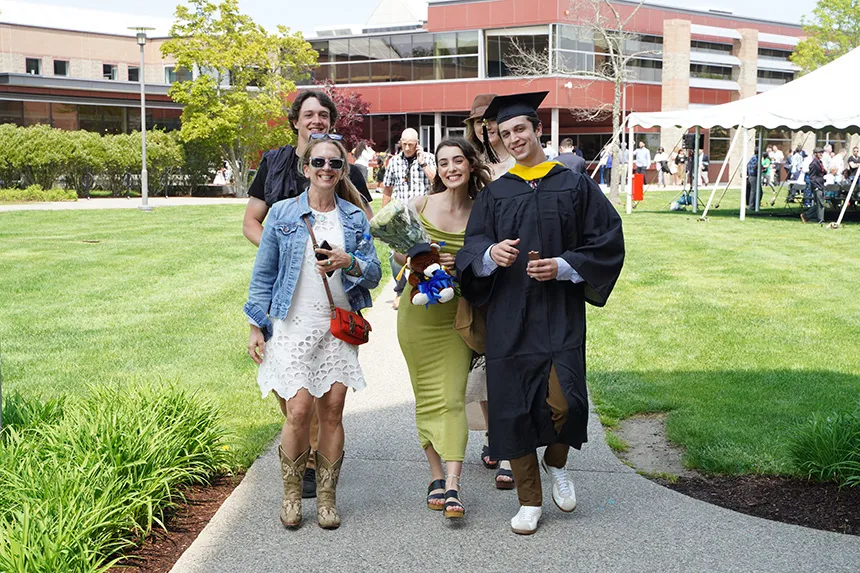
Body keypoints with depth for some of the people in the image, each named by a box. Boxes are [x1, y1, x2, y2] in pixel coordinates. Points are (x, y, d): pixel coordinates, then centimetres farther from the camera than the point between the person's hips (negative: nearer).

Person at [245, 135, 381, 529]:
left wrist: (349, 262, -15)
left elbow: (374, 274, 6)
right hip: (293, 327, -2)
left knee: (332, 412, 1)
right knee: (298, 411, -11)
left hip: (339, 328, 2)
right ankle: (292, 494, 10)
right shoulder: (283, 214, 3)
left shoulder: (355, 218, 8)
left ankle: (327, 498, 14)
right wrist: (256, 327, 2)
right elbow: (264, 274, 6)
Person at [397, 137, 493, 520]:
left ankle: (452, 487, -9)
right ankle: (437, 477, 19)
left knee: (453, 398, -9)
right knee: (427, 398, 6)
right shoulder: (420, 205, -2)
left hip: (457, 314, -1)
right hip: (418, 311, 1)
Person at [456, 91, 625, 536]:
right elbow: (472, 249, 4)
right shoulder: (494, 194, 12)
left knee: (563, 400, -14)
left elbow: (607, 243, 3)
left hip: (560, 315, -2)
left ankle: (556, 464, 21)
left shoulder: (575, 186, 7)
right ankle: (529, 501, 18)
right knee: (513, 406, 1)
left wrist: (562, 266, -11)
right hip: (509, 316, 2)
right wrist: (491, 254, -19)